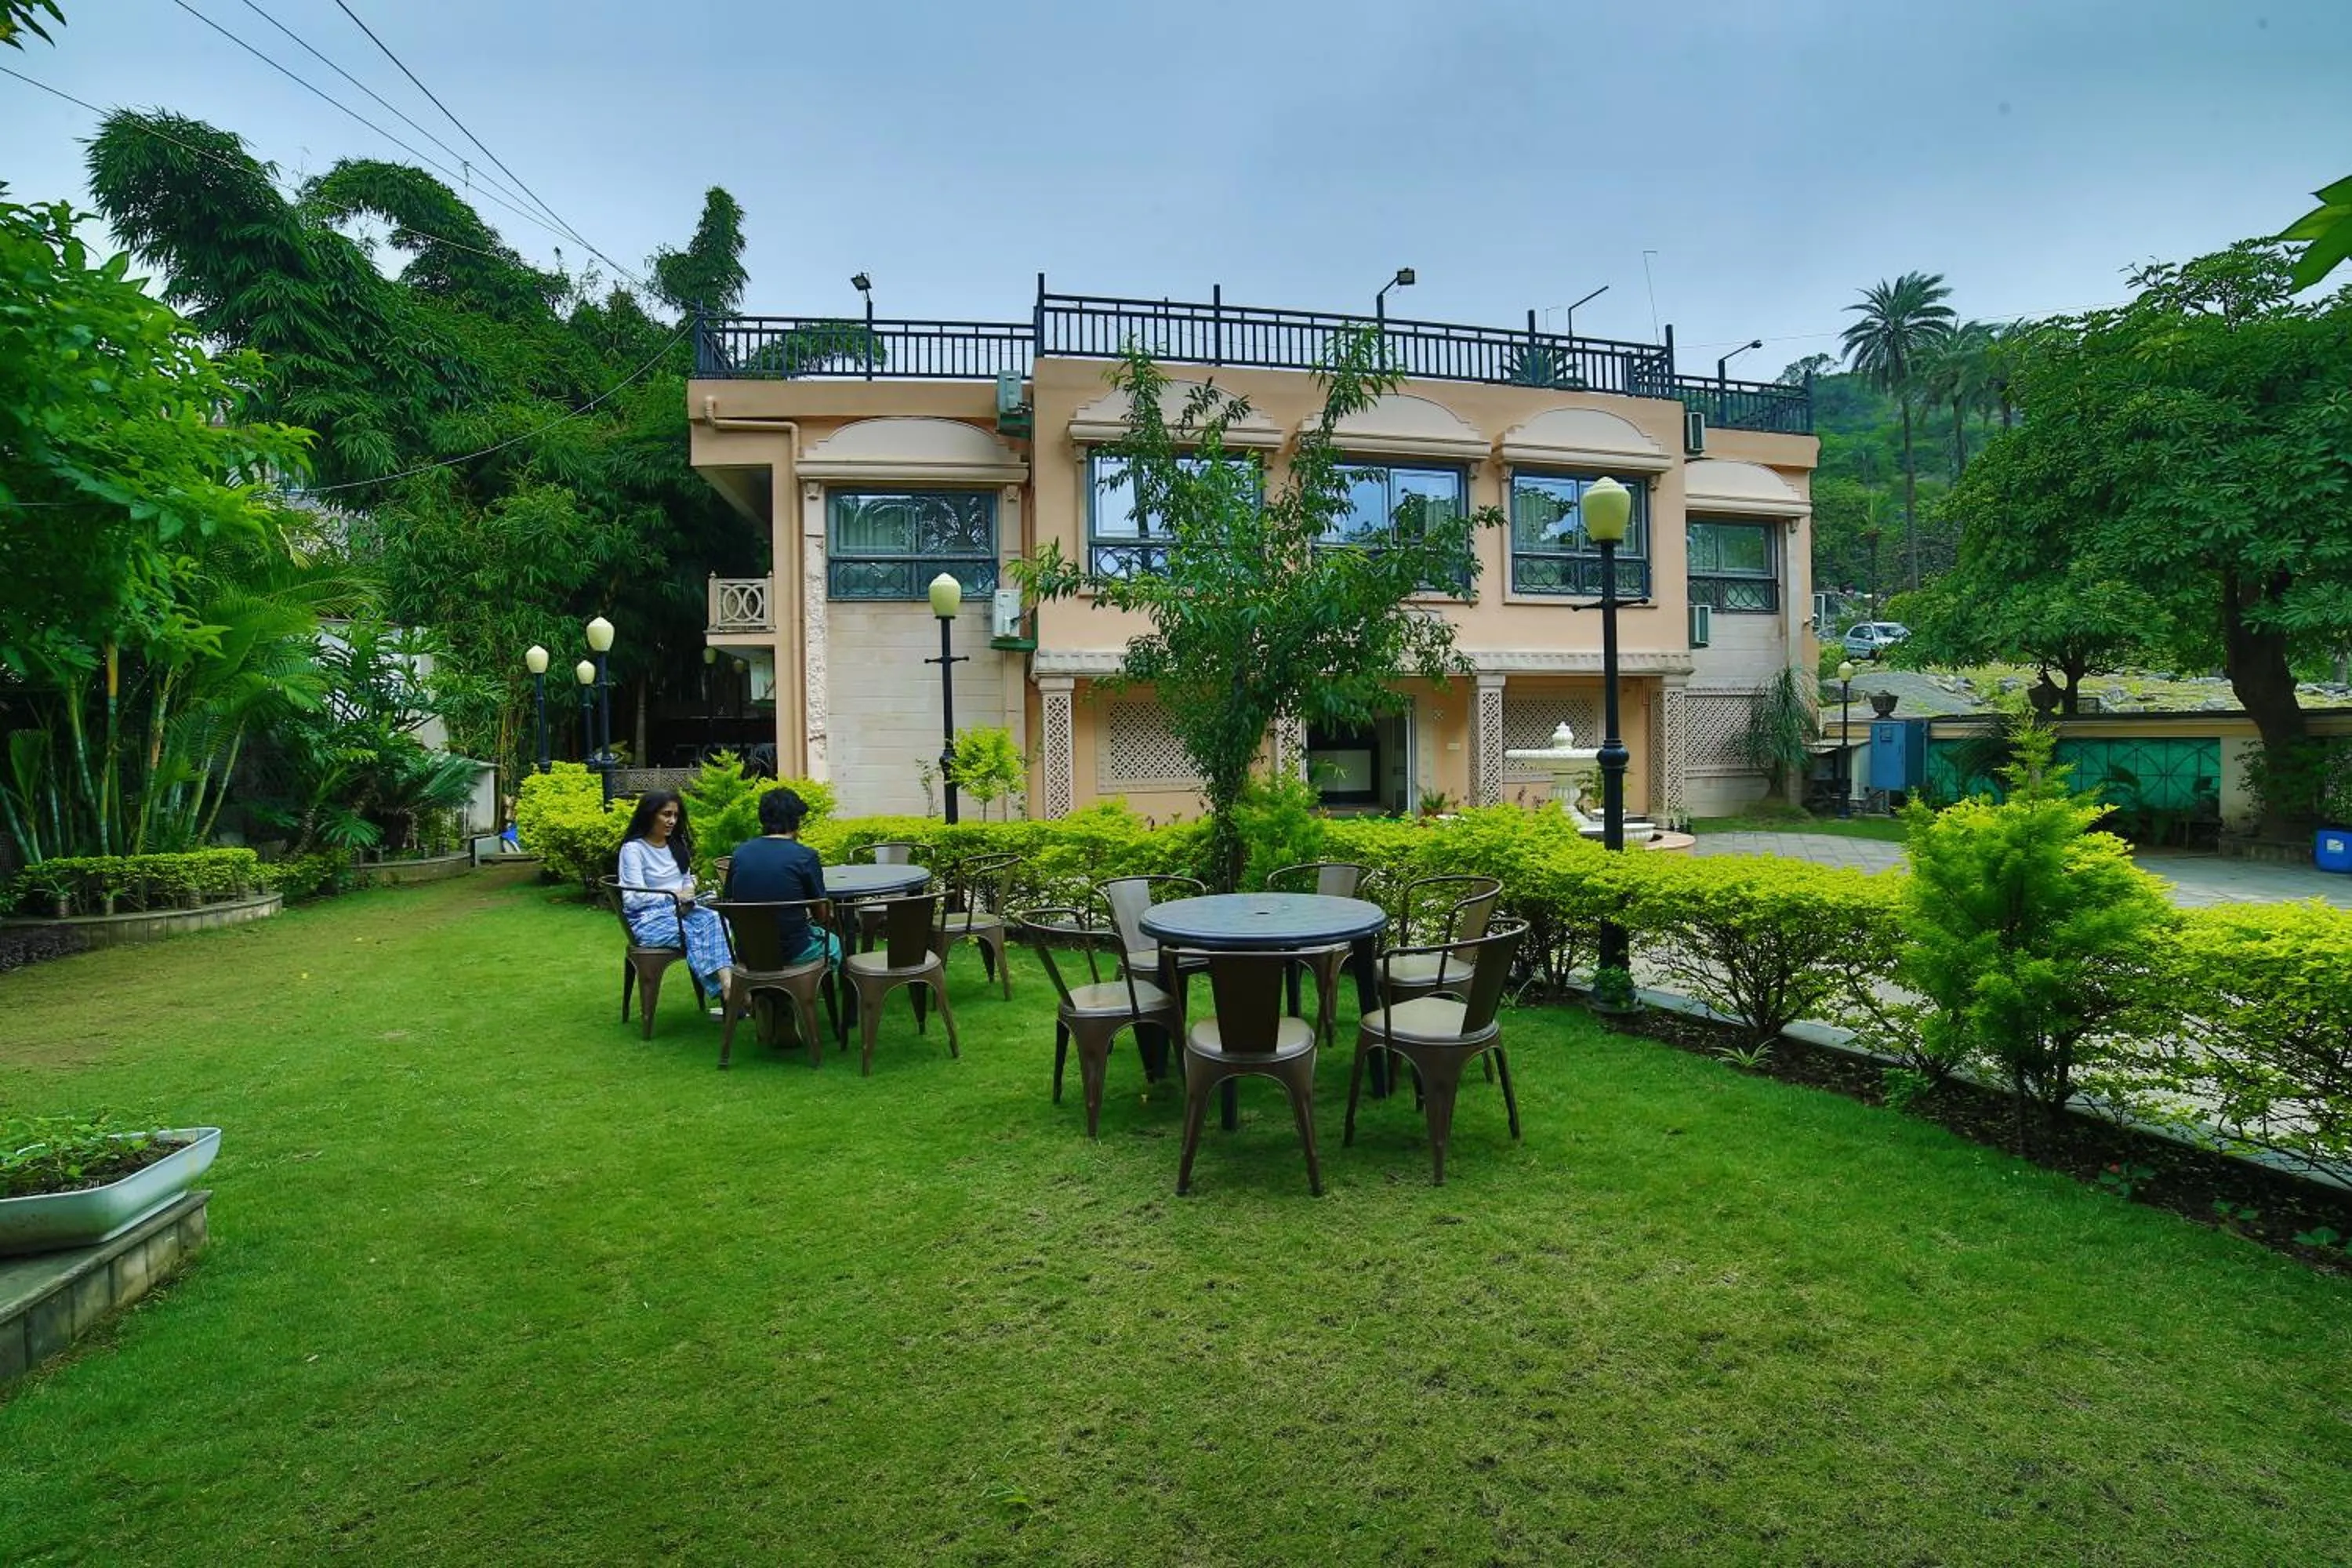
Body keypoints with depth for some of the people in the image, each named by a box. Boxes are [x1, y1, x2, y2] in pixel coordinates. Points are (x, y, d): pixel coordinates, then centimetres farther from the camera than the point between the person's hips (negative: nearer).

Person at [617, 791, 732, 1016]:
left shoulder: (677, 845, 14)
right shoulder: (633, 849, -7)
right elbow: (633, 898, -14)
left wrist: (688, 897, -4)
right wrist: (673, 896, -23)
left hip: (681, 910, 5)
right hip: (649, 918, -5)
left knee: (714, 919, -28)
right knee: (694, 934, -33)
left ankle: (728, 985, -42)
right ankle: (727, 991, -35)